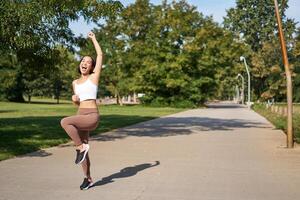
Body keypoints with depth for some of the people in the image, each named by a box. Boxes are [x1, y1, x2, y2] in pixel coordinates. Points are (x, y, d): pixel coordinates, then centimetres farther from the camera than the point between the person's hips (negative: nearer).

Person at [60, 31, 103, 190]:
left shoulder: (94, 77, 1)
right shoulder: (75, 83, 16)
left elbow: (100, 54, -2)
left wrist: (93, 39, 10)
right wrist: (74, 99, 1)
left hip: (92, 116, -6)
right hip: (81, 116, 6)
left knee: (65, 122, -29)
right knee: (83, 150, 8)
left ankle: (81, 147, -12)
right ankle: (88, 179, 25)